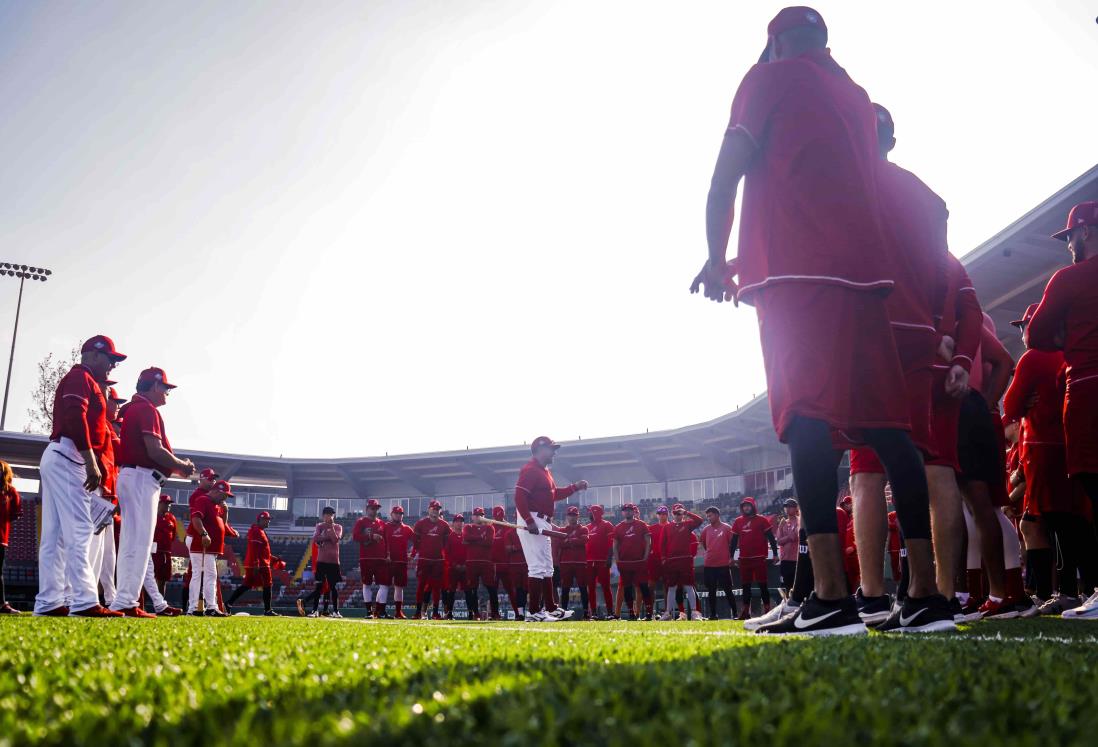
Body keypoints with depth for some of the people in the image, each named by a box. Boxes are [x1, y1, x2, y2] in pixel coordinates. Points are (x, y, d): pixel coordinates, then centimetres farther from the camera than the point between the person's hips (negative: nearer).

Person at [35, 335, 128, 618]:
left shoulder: (79, 380, 27)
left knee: (54, 535, 6)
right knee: (79, 530, -16)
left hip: (57, 459, 10)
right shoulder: (80, 377, -4)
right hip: (68, 458, -10)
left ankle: (49, 603, 6)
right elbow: (75, 419, -19)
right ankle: (84, 602, -22)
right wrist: (91, 463, -24)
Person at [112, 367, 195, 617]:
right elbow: (154, 450, -19)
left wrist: (176, 466, 13)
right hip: (142, 478, -10)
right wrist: (181, 466, -5)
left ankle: (123, 601, 13)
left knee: (130, 541, 10)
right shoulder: (147, 409, -10)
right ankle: (126, 602, -12)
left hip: (129, 476, 10)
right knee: (140, 541, -10)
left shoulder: (131, 408, 21)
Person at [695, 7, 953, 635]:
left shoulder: (770, 78, 7)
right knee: (885, 424, 3)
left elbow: (727, 177, -1)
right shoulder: (856, 96, 26)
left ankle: (832, 597, -18)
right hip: (863, 270, 6)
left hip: (796, 272, -6)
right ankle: (927, 595, 4)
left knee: (809, 420, -12)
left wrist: (716, 258, 9)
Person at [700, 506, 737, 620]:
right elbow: (703, 542, 21)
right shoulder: (706, 529, 8)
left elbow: (732, 543, 0)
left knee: (728, 590, -1)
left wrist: (731, 557, 1)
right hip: (708, 565, 4)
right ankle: (713, 614, 12)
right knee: (711, 591, 6)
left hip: (723, 564, -4)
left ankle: (734, 613, 5)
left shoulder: (726, 528, -4)